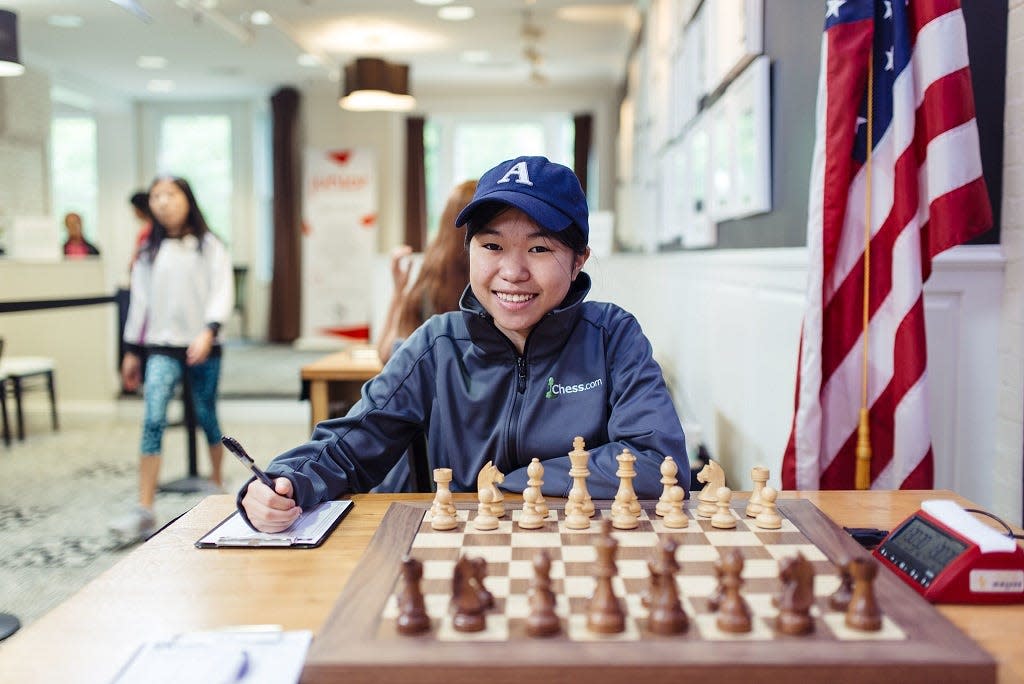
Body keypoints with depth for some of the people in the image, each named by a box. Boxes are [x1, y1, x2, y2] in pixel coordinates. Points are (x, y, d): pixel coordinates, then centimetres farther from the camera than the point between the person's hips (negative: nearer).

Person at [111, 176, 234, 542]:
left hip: (203, 347, -1)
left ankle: (217, 483, 33)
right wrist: (131, 351, 14)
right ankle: (144, 511, -15)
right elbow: (140, 300, 13)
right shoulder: (150, 251, 10)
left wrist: (208, 331, -24)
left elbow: (222, 292, -8)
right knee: (153, 421, -12)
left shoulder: (209, 246, 0)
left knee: (206, 417, 11)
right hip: (162, 347, 2)